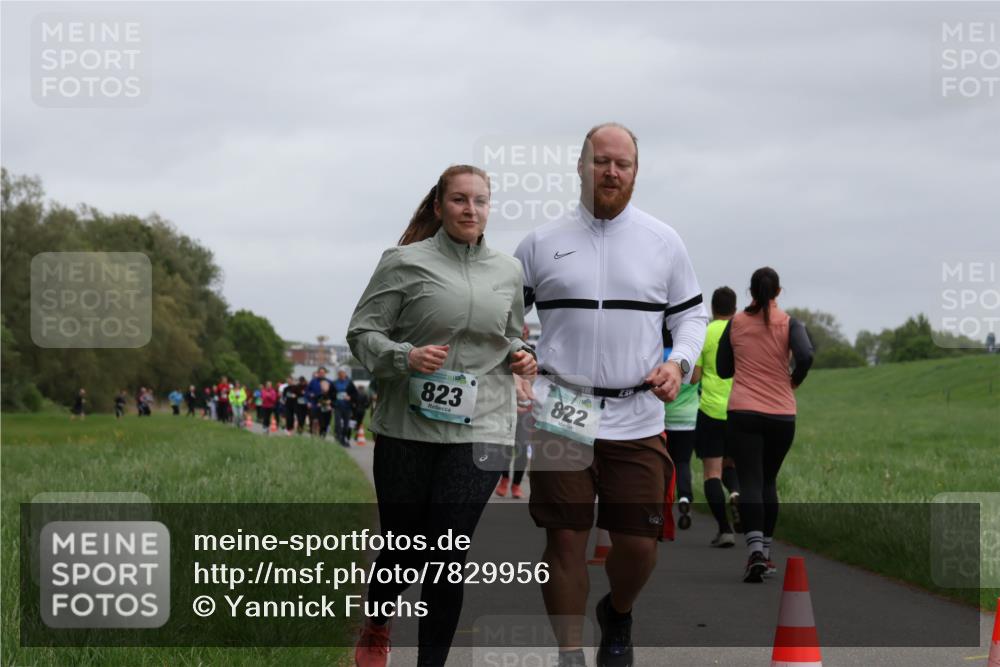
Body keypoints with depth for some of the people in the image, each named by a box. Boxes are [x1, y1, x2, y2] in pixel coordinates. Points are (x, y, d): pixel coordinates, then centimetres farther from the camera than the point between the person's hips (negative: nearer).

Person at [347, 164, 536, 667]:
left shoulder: (508, 272, 11)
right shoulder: (406, 262, -1)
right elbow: (362, 332, -2)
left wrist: (520, 357, 4)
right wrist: (406, 357, -19)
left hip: (478, 431, 2)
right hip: (407, 428, -2)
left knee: (447, 556, -5)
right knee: (403, 547, 8)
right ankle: (376, 626, 39)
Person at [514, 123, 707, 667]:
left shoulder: (663, 241, 8)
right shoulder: (541, 243, 6)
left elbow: (691, 313, 15)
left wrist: (679, 363, -5)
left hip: (637, 421, 1)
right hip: (560, 418, -1)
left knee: (638, 544, 1)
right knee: (565, 540, -2)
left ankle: (617, 615, 33)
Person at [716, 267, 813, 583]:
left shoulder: (736, 323, 3)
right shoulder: (788, 323, -2)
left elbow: (723, 369, 9)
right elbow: (805, 356, -19)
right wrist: (795, 380, -1)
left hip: (742, 414, -1)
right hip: (781, 414, 1)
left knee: (750, 483, -6)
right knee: (768, 481, 17)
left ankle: (755, 551, -26)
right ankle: (765, 552, 18)